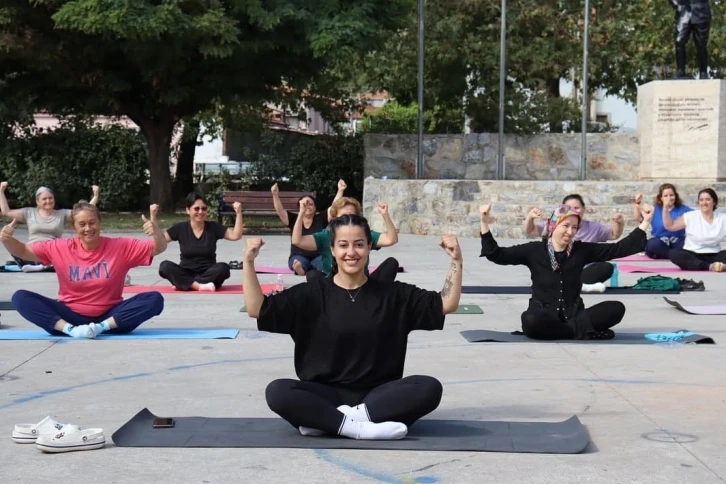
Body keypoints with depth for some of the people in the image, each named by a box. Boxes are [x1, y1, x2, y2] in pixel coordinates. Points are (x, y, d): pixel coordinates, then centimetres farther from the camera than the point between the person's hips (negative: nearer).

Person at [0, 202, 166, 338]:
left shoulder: (120, 246, -5)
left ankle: (102, 327, -28)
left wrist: (156, 233, -31)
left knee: (155, 299, -25)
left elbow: (158, 249, -8)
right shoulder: (60, 248, -1)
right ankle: (70, 329, -32)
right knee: (20, 297, -19)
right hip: (71, 316, 1)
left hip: (110, 316, -1)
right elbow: (22, 251, 5)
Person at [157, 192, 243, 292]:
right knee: (165, 266, -28)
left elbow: (236, 235, -7)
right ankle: (199, 286, -37)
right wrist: (153, 215, -12)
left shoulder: (214, 227, 1)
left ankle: (183, 283, -26)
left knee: (223, 268, -33)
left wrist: (238, 213, -18)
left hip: (208, 273, 0)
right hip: (186, 274, 0)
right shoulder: (180, 228, 2)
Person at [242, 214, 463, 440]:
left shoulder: (392, 294, 7)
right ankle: (359, 427, -32)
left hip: (377, 396, 2)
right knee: (277, 392, -29)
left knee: (430, 388, -27)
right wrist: (249, 261, -14)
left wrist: (456, 261, -9)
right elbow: (257, 309, -3)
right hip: (325, 395, -1)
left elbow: (446, 304, 4)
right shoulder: (313, 294, 4)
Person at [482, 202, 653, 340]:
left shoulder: (581, 250, 5)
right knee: (531, 321, -39)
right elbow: (496, 255, -3)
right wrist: (484, 223, -15)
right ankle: (579, 330, -22)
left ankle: (570, 328, -24)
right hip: (543, 316, -2)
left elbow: (619, 249, 6)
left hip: (573, 314, 3)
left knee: (617, 308, -18)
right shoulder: (534, 250, 0)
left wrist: (645, 222, 1)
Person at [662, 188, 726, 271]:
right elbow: (669, 226, 4)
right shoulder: (690, 216, 3)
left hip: (714, 257, 1)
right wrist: (665, 209, -8)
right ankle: (710, 266, -42)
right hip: (692, 256, -1)